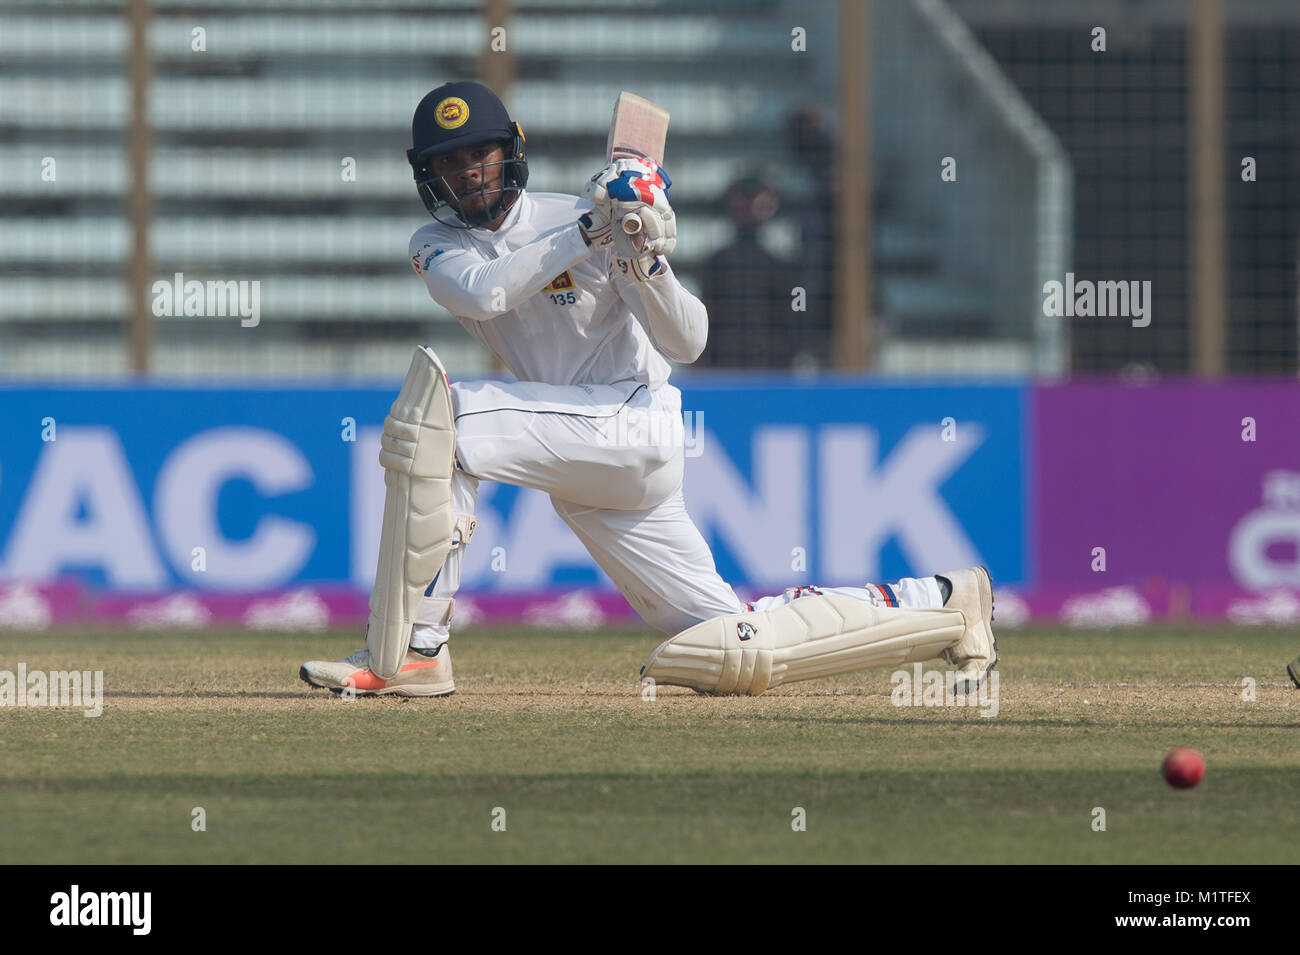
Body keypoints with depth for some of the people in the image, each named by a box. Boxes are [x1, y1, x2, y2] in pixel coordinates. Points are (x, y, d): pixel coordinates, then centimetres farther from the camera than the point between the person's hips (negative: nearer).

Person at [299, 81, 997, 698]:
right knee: (729, 651, 1)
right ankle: (941, 606, 17)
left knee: (432, 407, -25)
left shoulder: (575, 217, -6)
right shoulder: (436, 247, 7)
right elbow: (480, 293, -18)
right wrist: (588, 231, -22)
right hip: (574, 454, 6)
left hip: (634, 428, -6)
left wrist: (646, 262, -27)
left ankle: (410, 651, -23)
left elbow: (687, 343, -9)